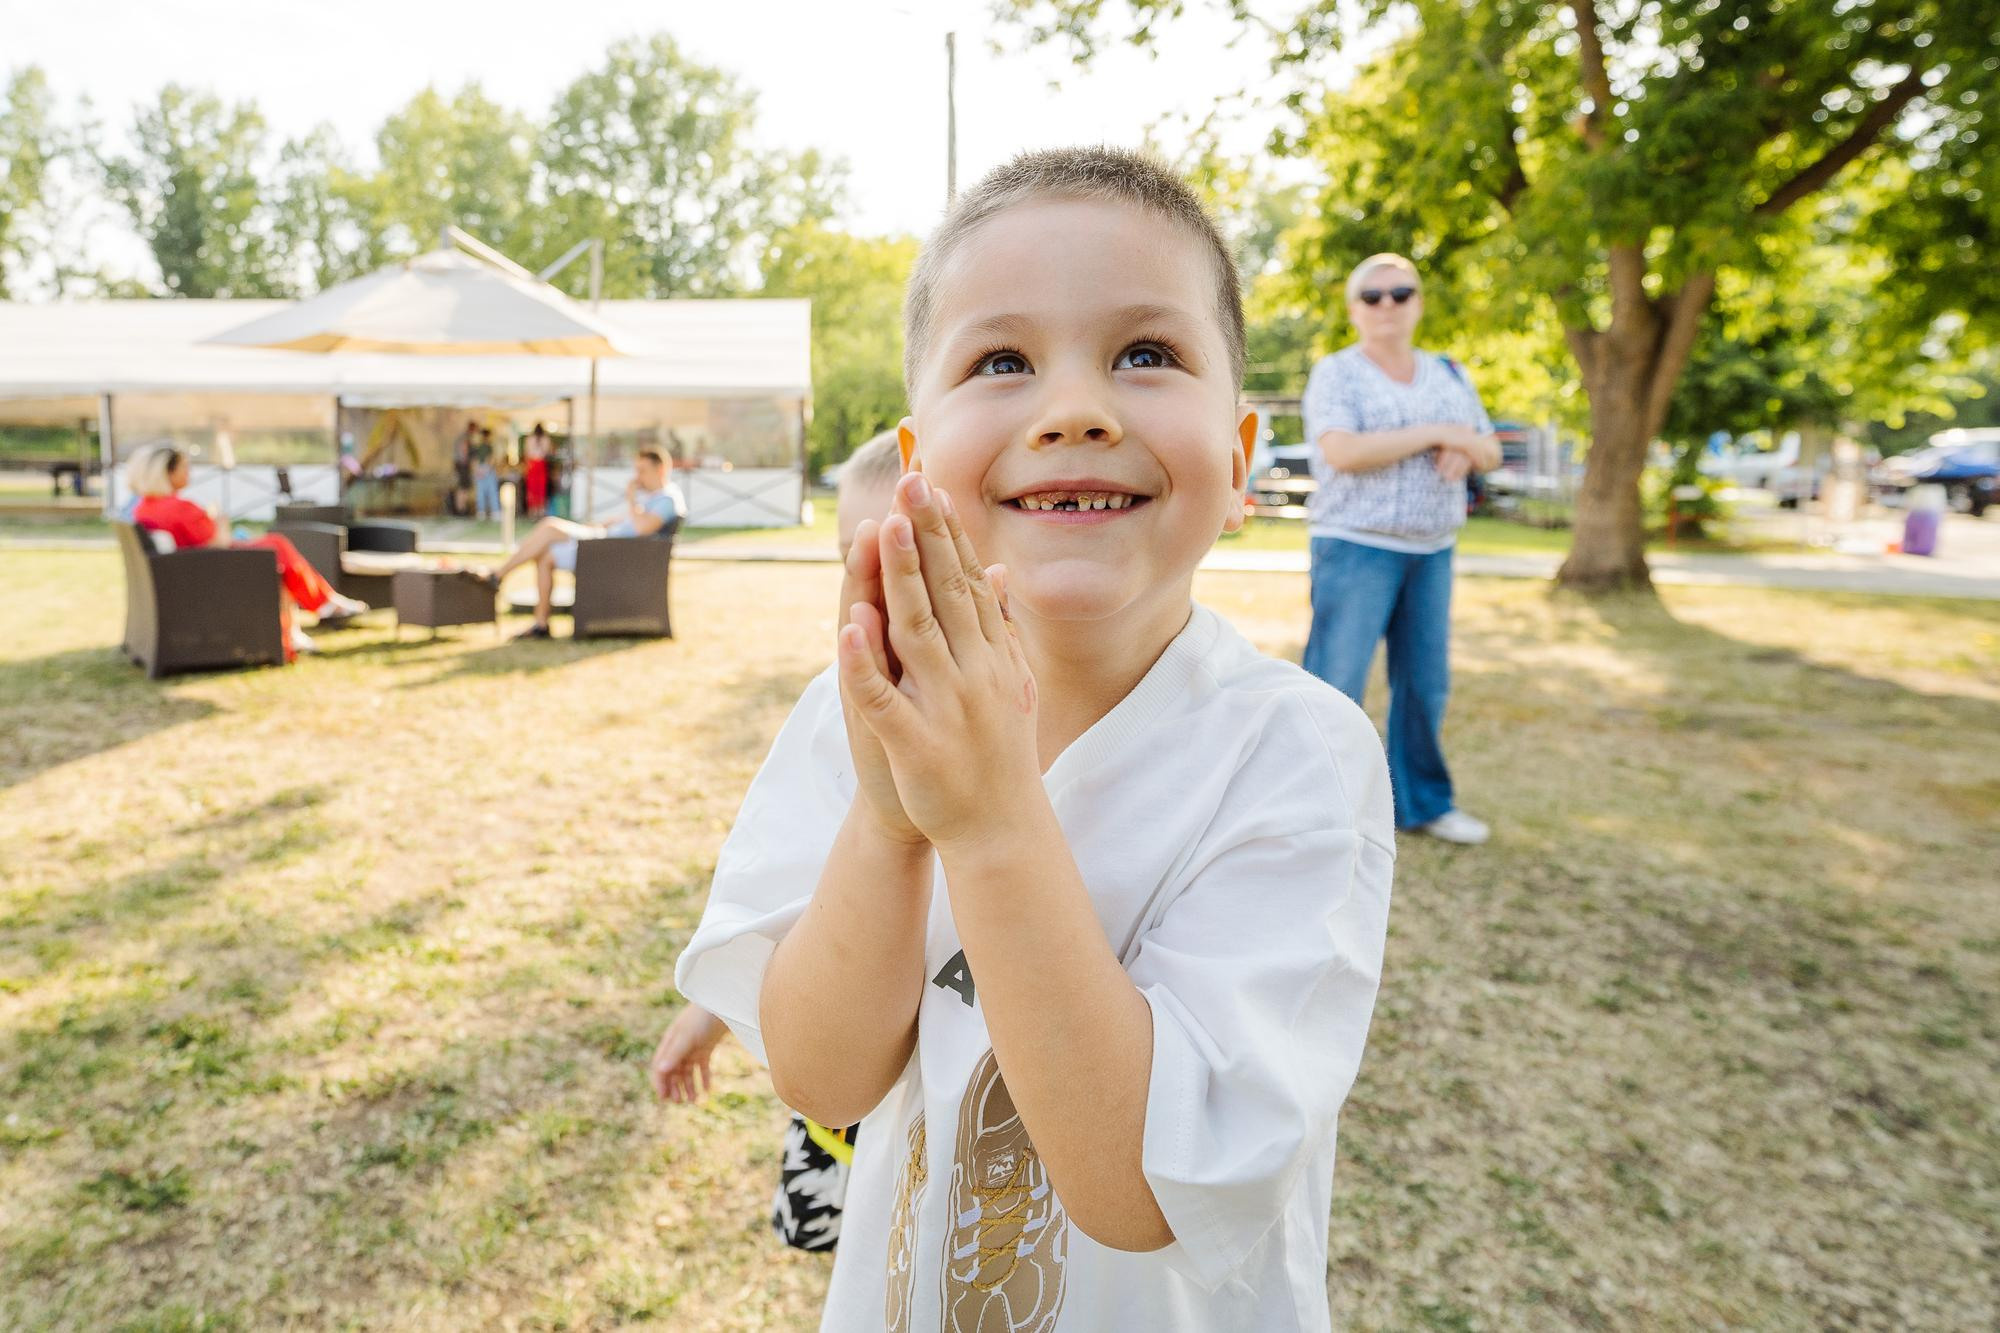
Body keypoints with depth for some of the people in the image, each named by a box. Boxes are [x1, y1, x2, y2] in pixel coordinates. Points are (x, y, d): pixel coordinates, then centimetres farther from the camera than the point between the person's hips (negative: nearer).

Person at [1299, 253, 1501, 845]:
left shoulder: (1450, 375, 14)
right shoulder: (1336, 373, -4)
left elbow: (1490, 452, 16)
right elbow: (1343, 452, -19)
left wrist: (1466, 452, -8)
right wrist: (1435, 433, -17)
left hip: (1432, 552, 6)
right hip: (1356, 546, -6)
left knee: (1424, 683, 10)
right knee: (1335, 685, -8)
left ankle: (1422, 803, 23)